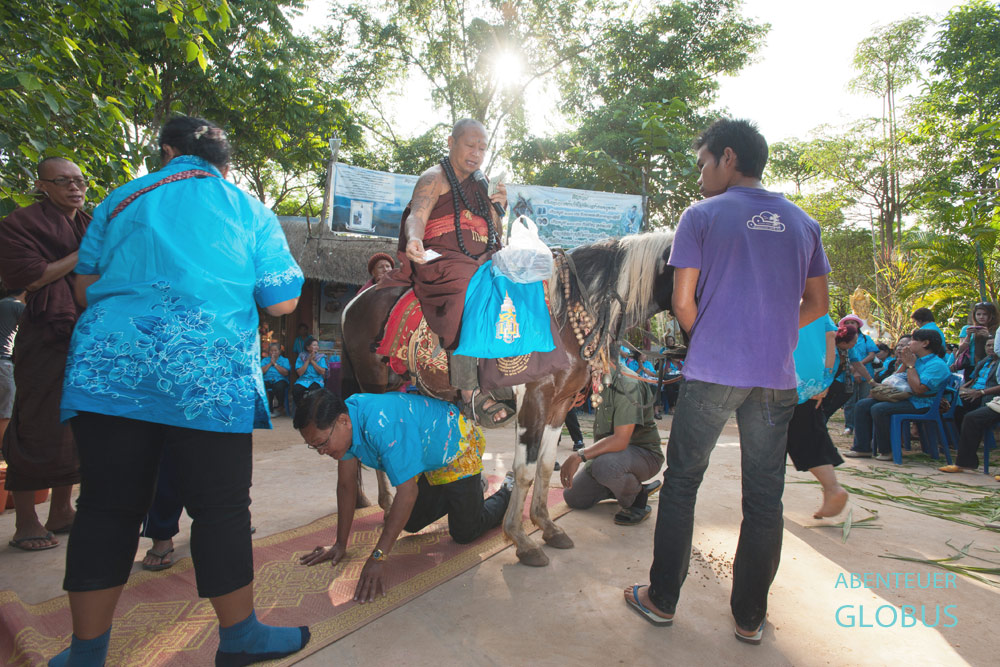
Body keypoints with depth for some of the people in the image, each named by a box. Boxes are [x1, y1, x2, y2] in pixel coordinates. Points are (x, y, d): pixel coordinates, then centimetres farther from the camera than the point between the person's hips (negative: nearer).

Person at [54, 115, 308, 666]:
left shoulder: (122, 198, 16)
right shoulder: (251, 211, 9)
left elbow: (85, 289, 20)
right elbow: (283, 302, 5)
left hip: (109, 367, 3)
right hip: (212, 378, -3)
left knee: (106, 508, 13)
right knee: (221, 508, 6)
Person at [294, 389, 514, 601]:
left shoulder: (383, 425, -43)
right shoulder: (343, 421, -16)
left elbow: (408, 491, -41)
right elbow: (346, 485, -6)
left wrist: (379, 556, -39)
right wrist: (340, 544, -3)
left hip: (457, 446, -8)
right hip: (429, 458, 8)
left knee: (464, 533, -2)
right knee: (411, 524, 13)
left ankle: (508, 491, 22)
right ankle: (452, 494, 37)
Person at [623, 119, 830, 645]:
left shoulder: (702, 216, -1)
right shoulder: (802, 222, 12)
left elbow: (682, 301, -5)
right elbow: (817, 304, 15)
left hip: (711, 371, -4)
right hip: (776, 376, 4)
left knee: (681, 482, 9)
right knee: (764, 496, 11)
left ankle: (662, 599, 19)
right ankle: (750, 617, 22)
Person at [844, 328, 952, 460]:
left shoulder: (937, 364, -13)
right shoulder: (915, 358, 14)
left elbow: (919, 389, -24)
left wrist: (910, 365, -14)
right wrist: (904, 364, 4)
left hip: (919, 404, -9)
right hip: (902, 398, 9)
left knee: (878, 409, -30)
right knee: (863, 405, -2)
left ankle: (887, 451, -15)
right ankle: (863, 448, -5)